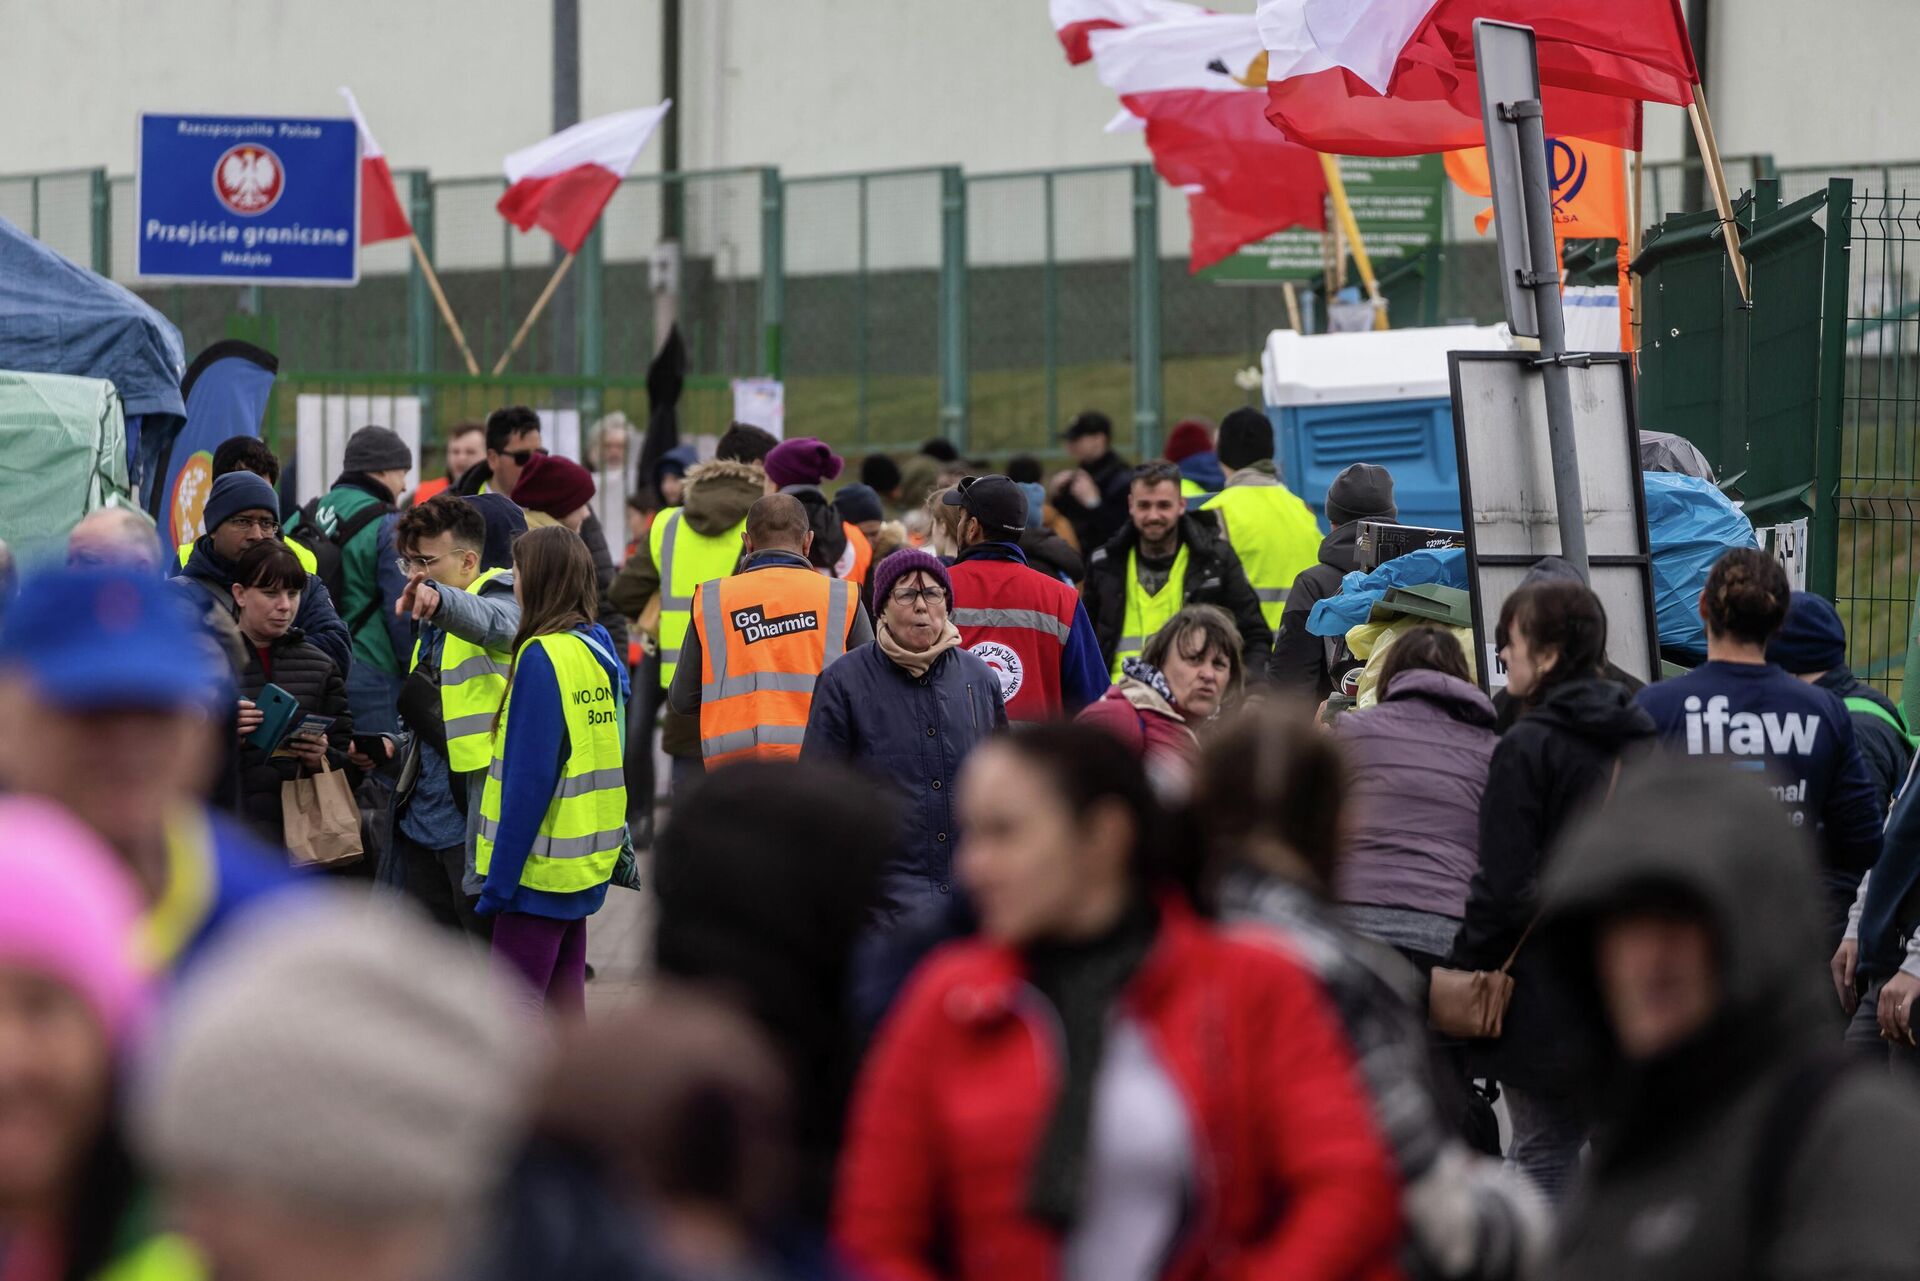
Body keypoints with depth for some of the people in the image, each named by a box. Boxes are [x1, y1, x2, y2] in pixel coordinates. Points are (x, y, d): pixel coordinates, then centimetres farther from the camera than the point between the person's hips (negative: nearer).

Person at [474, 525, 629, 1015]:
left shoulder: (543, 657, -15)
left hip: (542, 866, -9)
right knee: (564, 1007, 13)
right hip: (585, 865, 9)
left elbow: (529, 778, -18)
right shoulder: (597, 649, 10)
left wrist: (499, 880, -16)